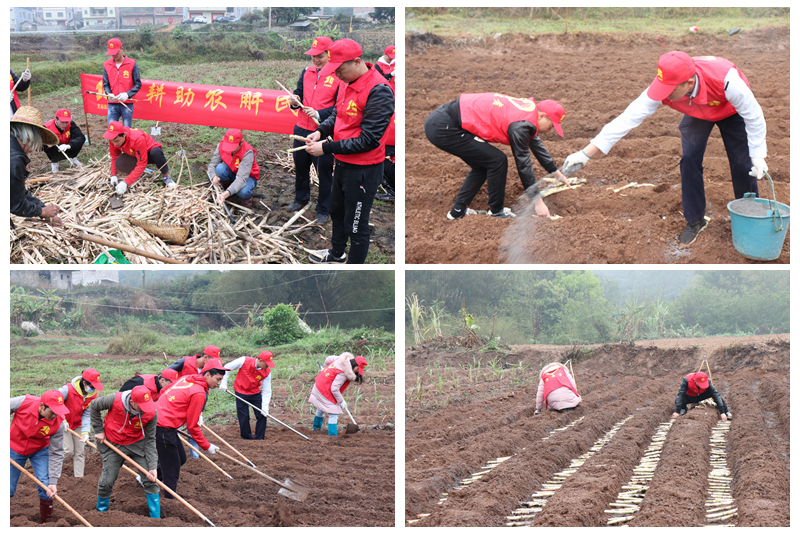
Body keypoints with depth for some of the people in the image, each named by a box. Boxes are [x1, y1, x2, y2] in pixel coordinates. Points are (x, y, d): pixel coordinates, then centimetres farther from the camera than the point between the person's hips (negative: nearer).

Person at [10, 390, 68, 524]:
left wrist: (53, 482, -23)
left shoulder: (58, 423, -27)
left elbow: (56, 454, -19)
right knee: (9, 489, 2)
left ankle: (46, 521, 7)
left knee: (46, 485, -10)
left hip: (40, 451, 1)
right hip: (14, 449, -1)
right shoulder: (23, 403, -32)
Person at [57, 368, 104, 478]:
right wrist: (62, 420, -23)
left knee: (80, 451, 4)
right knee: (68, 449, -13)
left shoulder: (93, 395, -12)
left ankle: (79, 477, 12)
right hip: (64, 423, -5)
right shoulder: (68, 389, -29)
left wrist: (85, 432, -21)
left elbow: (87, 415, -10)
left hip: (78, 424, 5)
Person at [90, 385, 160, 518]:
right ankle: (101, 511, 24)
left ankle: (156, 518, 8)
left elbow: (149, 440, -13)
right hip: (113, 444, -1)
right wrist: (98, 431, -5)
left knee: (150, 480, -4)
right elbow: (94, 406, -6)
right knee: (107, 482, -2)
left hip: (136, 444, 1)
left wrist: (153, 467, -20)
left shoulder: (151, 413, -23)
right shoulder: (114, 400, -28)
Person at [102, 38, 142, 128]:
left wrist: (127, 94, -17)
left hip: (127, 103, -2)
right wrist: (109, 94, -13)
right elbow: (105, 84, 9)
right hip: (112, 104, 2)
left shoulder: (132, 64, -1)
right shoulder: (107, 65, 7)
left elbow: (138, 84, -1)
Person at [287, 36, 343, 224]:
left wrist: (319, 114, -24)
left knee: (324, 171, 3)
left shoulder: (339, 76, -11)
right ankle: (301, 198, 41)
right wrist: (295, 101, -11)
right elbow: (299, 94, 13)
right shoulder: (307, 72, 7)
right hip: (302, 129, 6)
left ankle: (323, 210, 15)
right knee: (300, 166, 19)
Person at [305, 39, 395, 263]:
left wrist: (326, 148, -24)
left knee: (355, 224, 1)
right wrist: (321, 131, -5)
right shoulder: (348, 84, 3)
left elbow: (368, 140, -27)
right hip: (343, 163, 10)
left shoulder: (378, 91, -26)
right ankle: (337, 254, 50)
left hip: (363, 169, -10)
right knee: (337, 211, 28)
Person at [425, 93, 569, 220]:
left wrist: (555, 172, 42)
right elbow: (523, 164, -11)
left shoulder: (527, 108, 14)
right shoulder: (521, 125, -15)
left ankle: (457, 211, 21)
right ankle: (497, 212, 7)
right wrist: (537, 201, -5)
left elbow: (535, 143, 31)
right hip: (443, 128, -10)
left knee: (483, 165, 19)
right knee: (497, 161, -7)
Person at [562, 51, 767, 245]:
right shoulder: (663, 89, -37)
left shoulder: (726, 81, -47)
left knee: (742, 164, -5)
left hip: (731, 110, -2)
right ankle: (695, 221, 8)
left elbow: (753, 115, -30)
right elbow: (627, 119, -35)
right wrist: (586, 154, -37)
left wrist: (758, 156, -25)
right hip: (697, 115, 2)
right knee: (689, 160, -10)